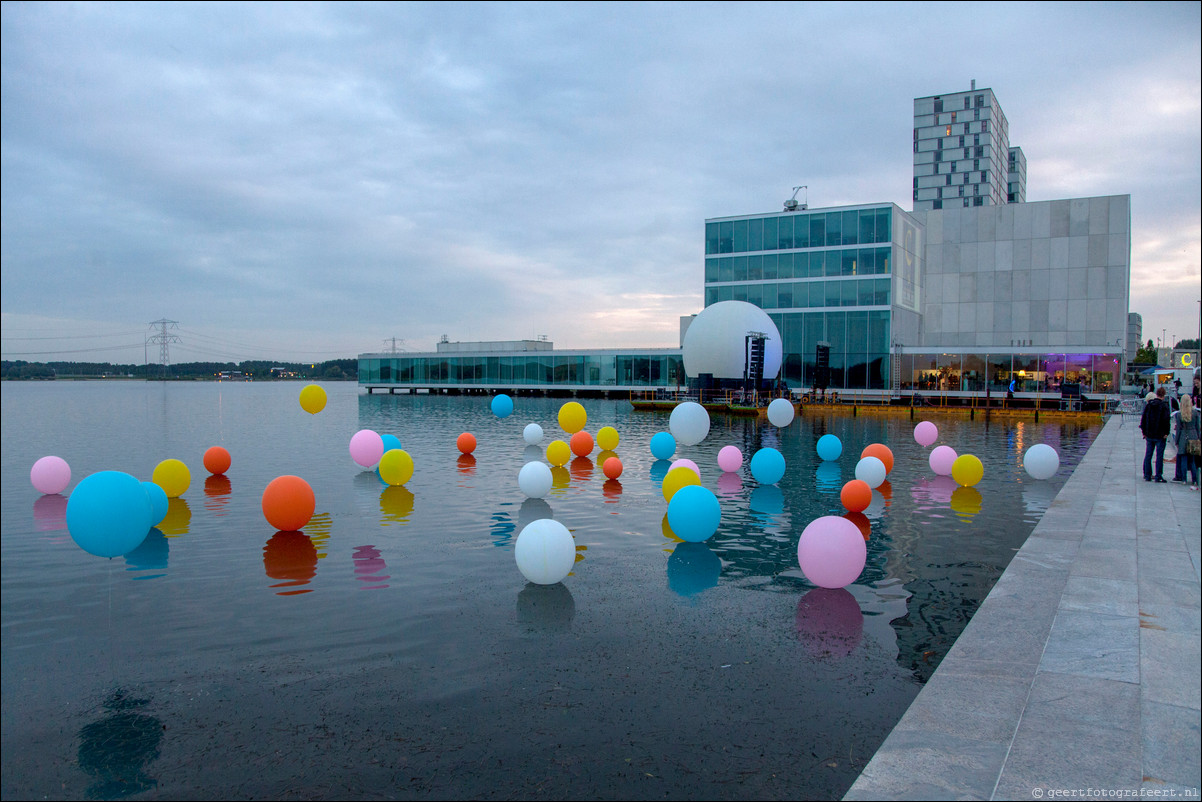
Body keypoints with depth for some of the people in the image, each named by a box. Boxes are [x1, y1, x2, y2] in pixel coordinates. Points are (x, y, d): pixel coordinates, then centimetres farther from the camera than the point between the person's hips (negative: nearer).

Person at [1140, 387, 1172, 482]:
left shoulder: (1148, 405, 5)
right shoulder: (1164, 406, -9)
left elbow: (1143, 419, 7)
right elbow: (1166, 421, -14)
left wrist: (1144, 432, 12)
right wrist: (1166, 433, -8)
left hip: (1149, 435, 4)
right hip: (1160, 435, -4)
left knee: (1148, 455, 8)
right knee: (1159, 456, 0)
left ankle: (1147, 475, 10)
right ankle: (1158, 476, -1)